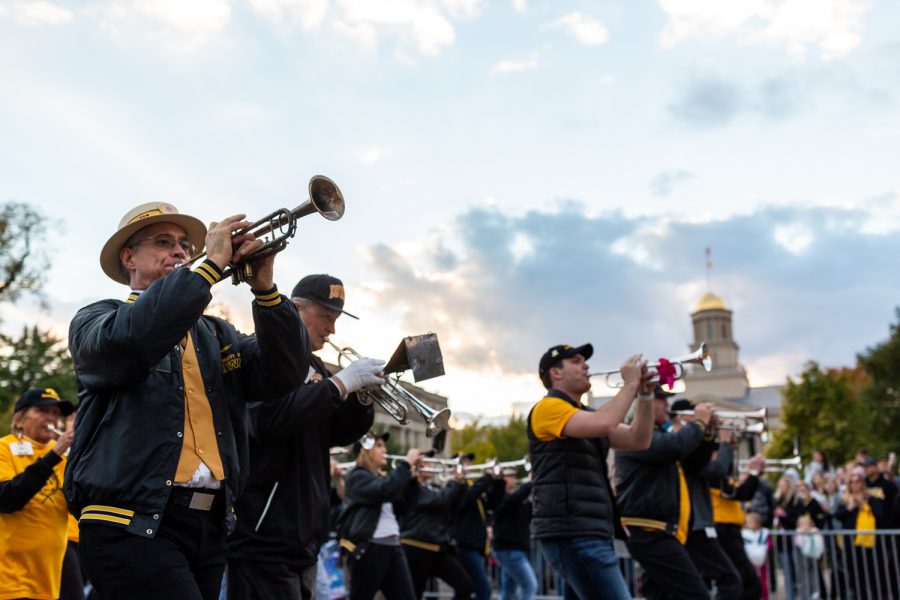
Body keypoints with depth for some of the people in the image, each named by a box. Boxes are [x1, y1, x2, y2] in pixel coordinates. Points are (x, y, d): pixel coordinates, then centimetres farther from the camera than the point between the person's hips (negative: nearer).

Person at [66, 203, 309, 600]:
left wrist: (264, 289, -8)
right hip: (132, 523, -5)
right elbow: (129, 339, -19)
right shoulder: (97, 320, 6)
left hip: (209, 523, 5)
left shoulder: (214, 334, 19)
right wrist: (211, 264, -16)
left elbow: (285, 374, 4)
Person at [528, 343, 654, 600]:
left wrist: (644, 394, 3)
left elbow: (638, 440, 15)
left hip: (590, 532, 10)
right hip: (572, 533, -10)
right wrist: (630, 384, -10)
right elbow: (603, 424, -23)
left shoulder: (586, 416, 23)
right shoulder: (549, 407, -7)